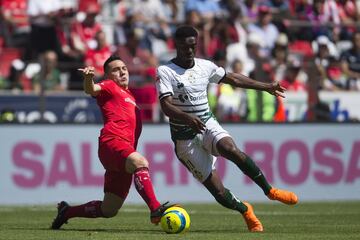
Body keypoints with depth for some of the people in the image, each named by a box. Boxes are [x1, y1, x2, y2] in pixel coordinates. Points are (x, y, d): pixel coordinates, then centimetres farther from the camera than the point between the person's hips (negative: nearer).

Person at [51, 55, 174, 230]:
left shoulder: (128, 95, 31)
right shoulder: (109, 87, 9)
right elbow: (91, 90, -15)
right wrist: (88, 77, -34)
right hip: (112, 141, -8)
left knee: (108, 210, 8)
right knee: (140, 162, -38)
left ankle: (66, 211, 27)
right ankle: (156, 210, -52)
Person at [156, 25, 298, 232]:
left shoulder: (205, 66, 6)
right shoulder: (165, 72, -10)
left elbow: (232, 78, 23)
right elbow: (166, 105, -22)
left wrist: (266, 87, 28)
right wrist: (188, 118, -41)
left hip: (208, 125, 3)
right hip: (184, 137, -3)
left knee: (232, 150, -32)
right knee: (218, 192, -12)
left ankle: (270, 191, -15)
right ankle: (245, 210, 18)